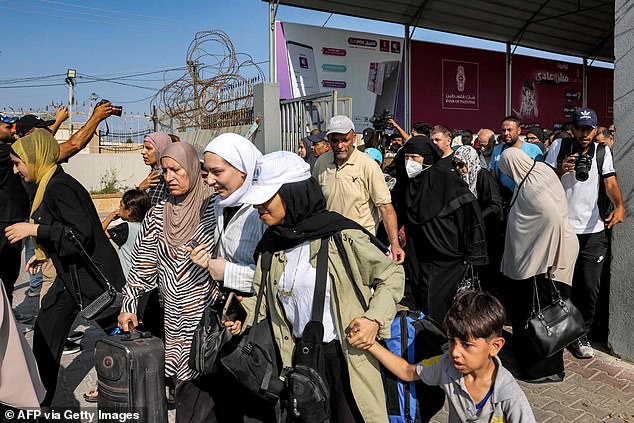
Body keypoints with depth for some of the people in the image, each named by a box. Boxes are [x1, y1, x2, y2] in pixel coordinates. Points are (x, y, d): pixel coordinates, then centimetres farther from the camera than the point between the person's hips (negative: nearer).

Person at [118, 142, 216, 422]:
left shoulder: (214, 206, -5)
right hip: (176, 321, 4)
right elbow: (144, 263, 13)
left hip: (209, 317, -4)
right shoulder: (158, 215, 8)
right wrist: (128, 305, 10)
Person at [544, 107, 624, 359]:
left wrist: (619, 206, -25)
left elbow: (611, 182, -6)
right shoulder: (559, 147, 1)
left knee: (590, 286, 2)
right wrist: (562, 170, -19)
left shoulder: (602, 151, 4)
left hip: (594, 231, 1)